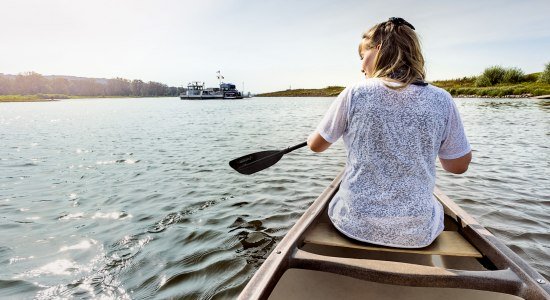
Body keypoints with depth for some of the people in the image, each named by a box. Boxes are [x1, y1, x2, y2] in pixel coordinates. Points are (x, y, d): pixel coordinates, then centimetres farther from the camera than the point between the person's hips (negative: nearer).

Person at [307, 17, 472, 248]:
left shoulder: (354, 94, -12)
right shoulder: (441, 101, -8)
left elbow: (316, 145, 1)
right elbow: (459, 166, 3)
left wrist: (310, 137, 25)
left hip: (354, 225, -1)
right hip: (417, 234, 2)